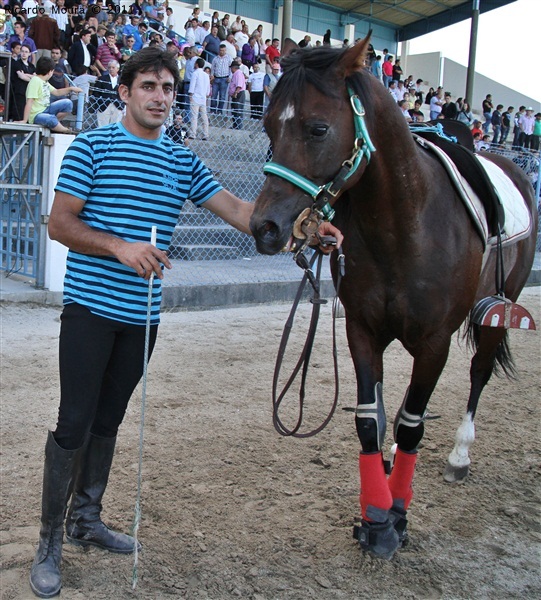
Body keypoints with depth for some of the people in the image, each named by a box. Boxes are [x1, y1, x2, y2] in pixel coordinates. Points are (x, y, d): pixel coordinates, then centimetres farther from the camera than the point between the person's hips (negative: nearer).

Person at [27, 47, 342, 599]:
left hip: (142, 315, 5)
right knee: (74, 424, -3)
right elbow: (59, 224, -8)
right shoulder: (91, 147, -3)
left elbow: (239, 212, 4)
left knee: (108, 419, 15)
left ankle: (86, 518, 32)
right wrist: (120, 246, -23)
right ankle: (49, 542, 12)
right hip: (90, 308, -5)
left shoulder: (183, 162, 10)